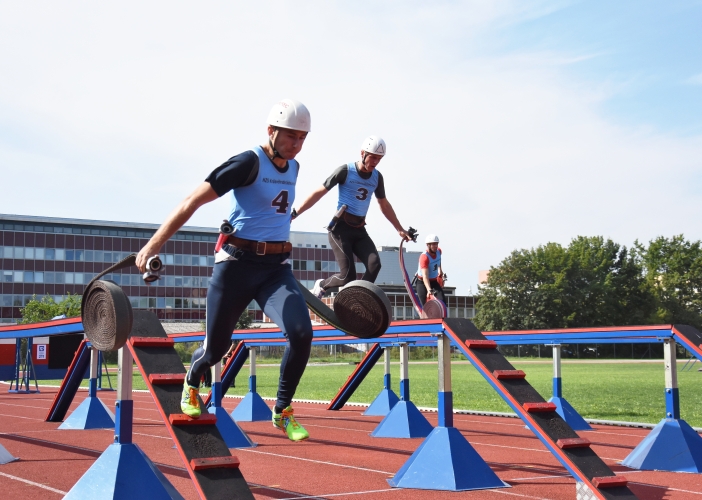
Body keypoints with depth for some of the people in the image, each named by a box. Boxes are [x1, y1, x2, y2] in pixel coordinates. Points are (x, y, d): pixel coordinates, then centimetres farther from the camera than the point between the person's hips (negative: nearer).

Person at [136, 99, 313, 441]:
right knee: (216, 347, 5)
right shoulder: (250, 163, -13)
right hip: (238, 264, -5)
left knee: (301, 333, -17)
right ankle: (192, 381, 41)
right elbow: (193, 201, -16)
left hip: (276, 267, 5)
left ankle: (282, 412, 0)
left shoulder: (293, 168, 9)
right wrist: (154, 244, -21)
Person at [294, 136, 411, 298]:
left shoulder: (377, 177, 9)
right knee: (348, 275, -15)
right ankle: (321, 286, 15)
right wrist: (295, 213, -9)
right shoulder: (345, 171, -7)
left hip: (359, 230, 5)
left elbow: (384, 205, 22)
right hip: (340, 228, -5)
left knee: (374, 264, -21)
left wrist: (400, 229, 23)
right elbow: (319, 193, -5)